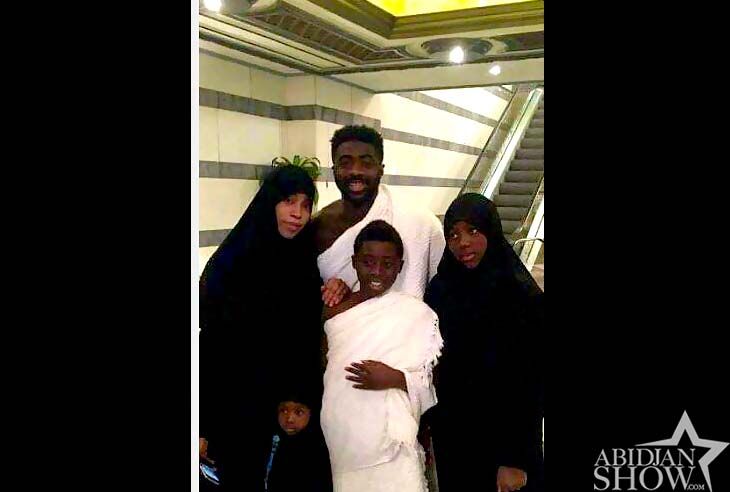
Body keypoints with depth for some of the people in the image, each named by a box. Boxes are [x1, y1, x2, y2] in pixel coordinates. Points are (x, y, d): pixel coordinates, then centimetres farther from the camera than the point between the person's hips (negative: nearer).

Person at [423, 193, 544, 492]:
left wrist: (515, 460, -16)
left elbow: (530, 380, -15)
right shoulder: (440, 289, -1)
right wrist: (425, 428, 5)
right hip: (450, 435, 5)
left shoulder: (522, 295, -15)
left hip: (503, 433, -4)